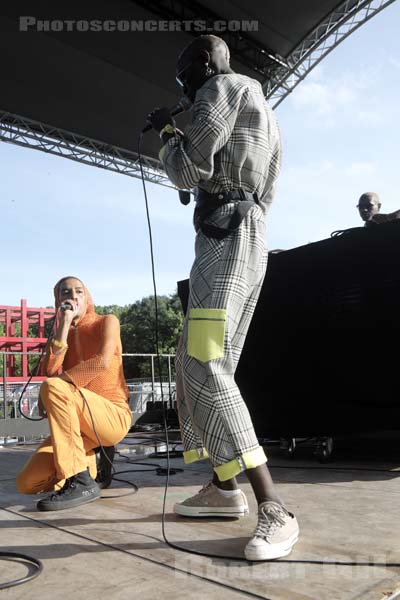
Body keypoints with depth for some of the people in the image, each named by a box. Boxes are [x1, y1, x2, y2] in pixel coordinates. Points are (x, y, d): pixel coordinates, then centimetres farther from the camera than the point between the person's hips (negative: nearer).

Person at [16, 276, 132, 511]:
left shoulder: (107, 322, 0)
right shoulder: (61, 335, 14)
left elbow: (103, 362, -19)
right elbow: (48, 373, -7)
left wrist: (61, 379, -16)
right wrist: (64, 325, -10)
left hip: (114, 417, -5)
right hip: (80, 427, 5)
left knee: (53, 388, -30)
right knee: (27, 482, -9)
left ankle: (81, 482, -25)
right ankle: (85, 461, 19)